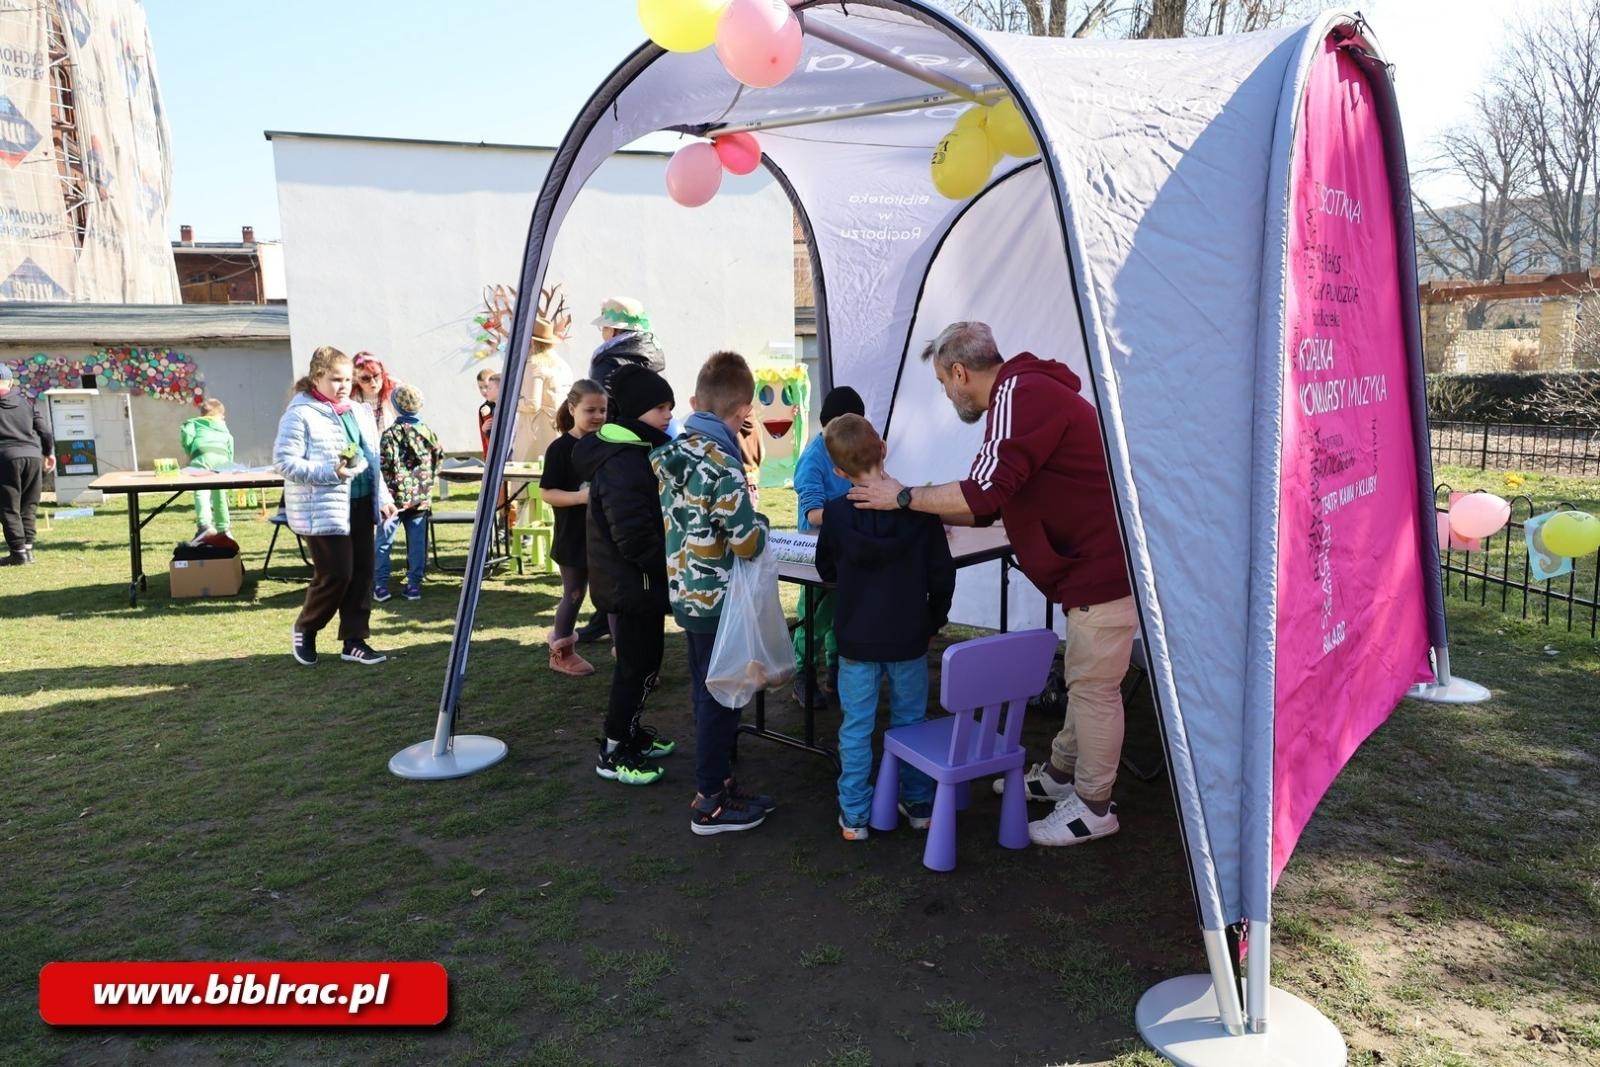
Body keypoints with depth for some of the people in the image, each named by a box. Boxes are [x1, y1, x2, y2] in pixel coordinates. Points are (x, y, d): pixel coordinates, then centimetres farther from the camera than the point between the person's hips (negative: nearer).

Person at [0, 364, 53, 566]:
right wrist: (49, 452, 23)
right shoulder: (26, 402, 14)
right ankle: (27, 547, 8)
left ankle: (18, 551, -2)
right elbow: (44, 428, 12)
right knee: (28, 505, 12)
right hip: (32, 455, 4)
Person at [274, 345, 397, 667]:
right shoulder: (300, 414, -9)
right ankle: (304, 630, 19)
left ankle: (355, 640, 17)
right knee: (336, 574, -6)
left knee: (362, 572, 7)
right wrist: (330, 472, -23)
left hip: (360, 504, 7)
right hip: (322, 508, -7)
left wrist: (383, 497, 14)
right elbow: (285, 462, -14)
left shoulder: (358, 412, 14)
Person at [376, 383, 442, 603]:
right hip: (421, 498, 4)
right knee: (417, 542, 9)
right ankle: (414, 585, 11)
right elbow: (439, 458, 11)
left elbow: (385, 467, -13)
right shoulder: (428, 432, 4)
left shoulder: (391, 434, -10)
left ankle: (380, 585, 7)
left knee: (383, 542, 6)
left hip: (396, 496, -4)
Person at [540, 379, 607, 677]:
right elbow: (547, 493, -13)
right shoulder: (560, 448, -12)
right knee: (574, 594, 8)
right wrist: (580, 497, -27)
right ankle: (561, 652, 25)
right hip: (573, 537, -4)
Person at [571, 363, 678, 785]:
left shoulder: (637, 452, 10)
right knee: (638, 665, 0)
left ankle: (631, 733, 35)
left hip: (633, 580, 10)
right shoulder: (622, 464, -24)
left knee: (639, 661, 20)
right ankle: (612, 753, 11)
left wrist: (667, 566, 13)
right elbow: (635, 537, -28)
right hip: (632, 583, -10)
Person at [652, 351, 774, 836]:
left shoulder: (667, 453, 2)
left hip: (684, 592, 8)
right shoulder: (723, 466, -23)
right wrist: (761, 522, -2)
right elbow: (748, 543, -21)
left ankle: (719, 781, 33)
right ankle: (710, 804, 15)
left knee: (706, 692, 19)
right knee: (721, 697, 4)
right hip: (717, 598, -8)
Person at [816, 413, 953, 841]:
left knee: (856, 727, 9)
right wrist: (934, 620, 11)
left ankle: (854, 815, 16)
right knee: (910, 721, 16)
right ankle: (919, 805, 28)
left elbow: (826, 571, 5)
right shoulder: (919, 509, -12)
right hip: (909, 637, 1)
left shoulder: (835, 513, -11)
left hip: (856, 639, -1)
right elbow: (942, 574, -4)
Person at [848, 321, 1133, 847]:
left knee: (1093, 686, 1)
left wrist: (903, 498, -13)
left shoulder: (1022, 395, -18)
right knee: (1083, 679, 20)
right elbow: (997, 502, 19)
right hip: (1092, 562, 10)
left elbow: (985, 493, -24)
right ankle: (1060, 774, 34)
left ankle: (1093, 807, 14)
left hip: (1103, 567, -10)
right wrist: (930, 511, 18)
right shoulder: (1024, 394, 16)